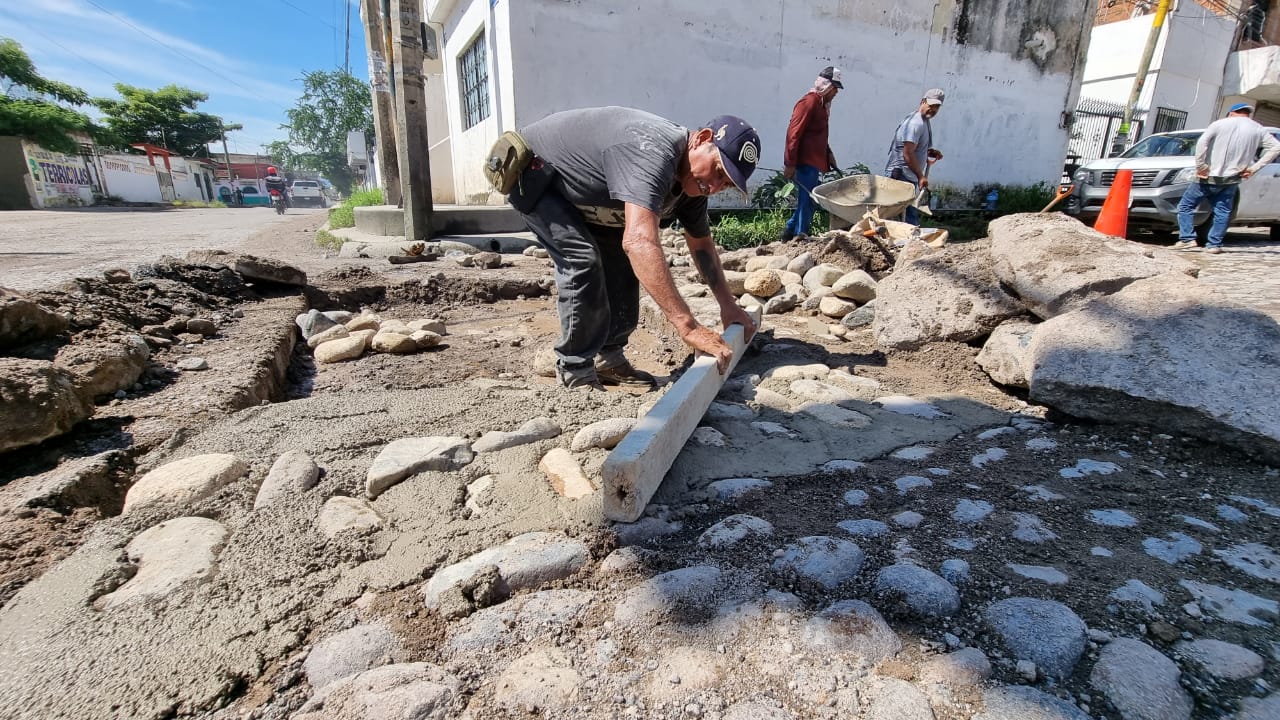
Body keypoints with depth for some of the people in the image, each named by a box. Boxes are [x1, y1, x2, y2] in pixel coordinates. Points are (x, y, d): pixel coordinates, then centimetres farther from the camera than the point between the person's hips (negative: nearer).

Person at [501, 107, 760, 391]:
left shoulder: (693, 181, -8)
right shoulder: (652, 152, -38)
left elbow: (701, 244, 6)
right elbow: (639, 241, -53)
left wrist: (728, 304, -2)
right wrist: (687, 325, -55)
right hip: (530, 172, -9)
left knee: (620, 258, 0)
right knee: (583, 258, -24)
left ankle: (608, 359, 9)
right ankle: (575, 371, -11)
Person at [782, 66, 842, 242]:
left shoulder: (822, 104, 19)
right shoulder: (809, 102, -11)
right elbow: (793, 134, -17)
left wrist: (828, 152, 16)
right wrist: (789, 164, -21)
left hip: (813, 161, 10)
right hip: (805, 161, -10)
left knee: (807, 200, 13)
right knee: (807, 200, -8)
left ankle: (790, 231, 22)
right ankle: (800, 235, -2)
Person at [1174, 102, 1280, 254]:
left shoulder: (1220, 124, -1)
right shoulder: (1258, 130, 9)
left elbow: (1202, 142, -15)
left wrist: (1200, 166, -12)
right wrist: (1254, 168, 6)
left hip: (1209, 177, -3)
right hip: (1231, 180, 4)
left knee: (1186, 206, 5)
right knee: (1222, 212, 9)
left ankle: (1188, 240, -8)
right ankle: (1214, 244, 3)